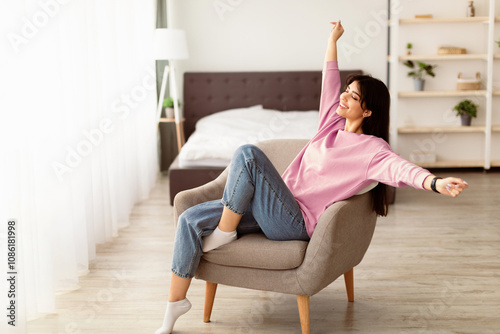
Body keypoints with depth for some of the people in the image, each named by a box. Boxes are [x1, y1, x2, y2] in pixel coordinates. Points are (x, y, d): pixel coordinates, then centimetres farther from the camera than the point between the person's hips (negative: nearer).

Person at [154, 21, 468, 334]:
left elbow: (401, 168, -27)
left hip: (296, 222, -8)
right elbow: (330, 82, 25)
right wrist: (333, 39, 29)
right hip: (277, 210, 8)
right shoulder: (334, 123, 13)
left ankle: (225, 232, -10)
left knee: (248, 153, -27)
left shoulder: (371, 148, -9)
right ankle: (175, 304, 2)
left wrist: (436, 182, -46)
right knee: (191, 219, -6)